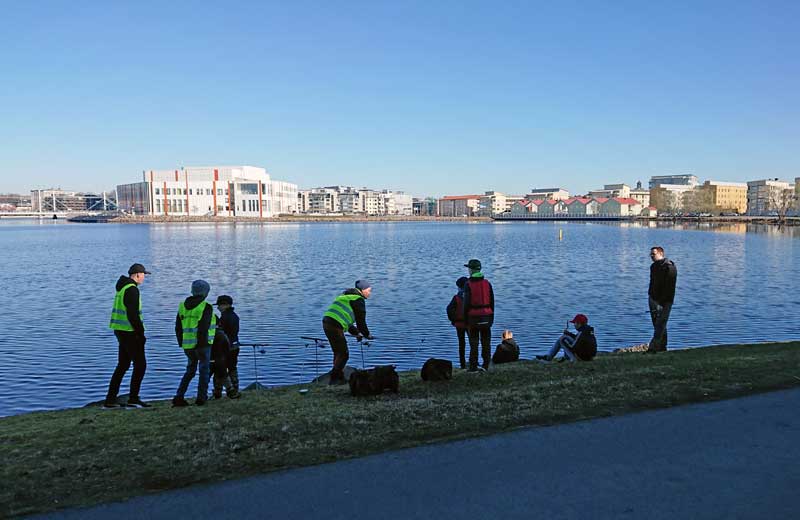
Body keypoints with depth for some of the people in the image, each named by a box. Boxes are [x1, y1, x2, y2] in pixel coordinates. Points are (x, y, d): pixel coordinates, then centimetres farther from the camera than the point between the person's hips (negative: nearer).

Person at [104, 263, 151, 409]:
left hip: (121, 331, 10)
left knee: (122, 365, 14)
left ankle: (110, 399, 16)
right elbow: (133, 315, -22)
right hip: (130, 332, -10)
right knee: (140, 365, -2)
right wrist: (140, 333, -16)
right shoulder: (132, 289, -15)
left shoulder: (122, 288, 16)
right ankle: (133, 399, -1)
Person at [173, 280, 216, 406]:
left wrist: (181, 344, 18)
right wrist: (202, 343, -17)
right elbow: (203, 328, -19)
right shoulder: (206, 307, -11)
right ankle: (201, 398, 10)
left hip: (188, 345, 6)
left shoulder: (182, 306, 9)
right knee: (204, 371, 8)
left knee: (190, 370, 18)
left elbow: (178, 328, 12)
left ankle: (179, 397, 10)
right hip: (202, 344, -6)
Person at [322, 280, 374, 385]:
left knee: (338, 353, 19)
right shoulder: (358, 300, -3)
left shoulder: (346, 296, 27)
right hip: (335, 326, -10)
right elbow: (360, 320, -4)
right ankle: (334, 379, -1)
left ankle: (339, 378, 25)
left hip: (327, 323, 10)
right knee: (343, 354, -2)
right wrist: (367, 335, 12)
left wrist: (356, 333, 30)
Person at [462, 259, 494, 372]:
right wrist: (491, 317, 14)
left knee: (474, 343, 2)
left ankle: (473, 366, 4)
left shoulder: (468, 284, -8)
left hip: (474, 317, -3)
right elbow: (492, 301, 7)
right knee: (486, 342, 9)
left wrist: (465, 319, -2)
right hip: (486, 317, 3)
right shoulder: (487, 283, 4)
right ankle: (485, 366, 12)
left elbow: (466, 303, -10)